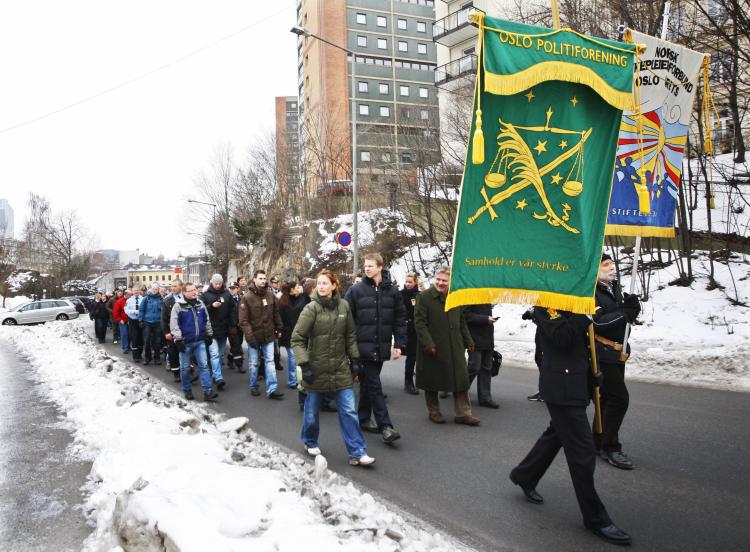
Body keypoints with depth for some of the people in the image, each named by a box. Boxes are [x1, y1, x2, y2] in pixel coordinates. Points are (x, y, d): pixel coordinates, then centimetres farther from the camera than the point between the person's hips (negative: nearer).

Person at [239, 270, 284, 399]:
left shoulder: (270, 295, 1)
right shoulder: (247, 297, -11)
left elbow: (276, 313, 10)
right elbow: (243, 320, -13)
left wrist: (279, 328, 10)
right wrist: (249, 336, -18)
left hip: (268, 335, 3)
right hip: (254, 336, -3)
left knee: (270, 362, 2)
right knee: (253, 363, 10)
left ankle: (272, 389, 3)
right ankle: (254, 387, 26)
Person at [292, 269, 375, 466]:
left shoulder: (343, 306, 0)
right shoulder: (311, 308, -11)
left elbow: (351, 335, 10)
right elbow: (297, 338, -11)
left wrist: (354, 360, 8)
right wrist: (304, 365, -17)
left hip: (340, 368, 3)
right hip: (317, 368, -2)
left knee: (349, 411, 0)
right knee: (312, 409, 13)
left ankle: (357, 453, 7)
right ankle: (310, 442, 38)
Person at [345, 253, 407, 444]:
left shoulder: (392, 291, 5)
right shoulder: (356, 290, -3)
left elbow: (400, 319, 8)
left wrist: (399, 344, 3)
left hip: (381, 347, 4)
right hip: (364, 346, -3)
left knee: (368, 383, 15)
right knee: (374, 385, -5)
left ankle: (363, 419, 29)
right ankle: (385, 426, -3)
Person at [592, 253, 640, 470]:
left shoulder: (615, 287, 13)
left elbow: (625, 316, 13)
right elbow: (599, 322, -25)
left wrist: (631, 307, -8)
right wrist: (625, 313, -18)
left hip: (616, 353, 9)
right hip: (602, 353, -9)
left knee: (607, 398, 16)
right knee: (619, 397, -10)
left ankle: (598, 442, 29)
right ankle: (610, 447, 2)